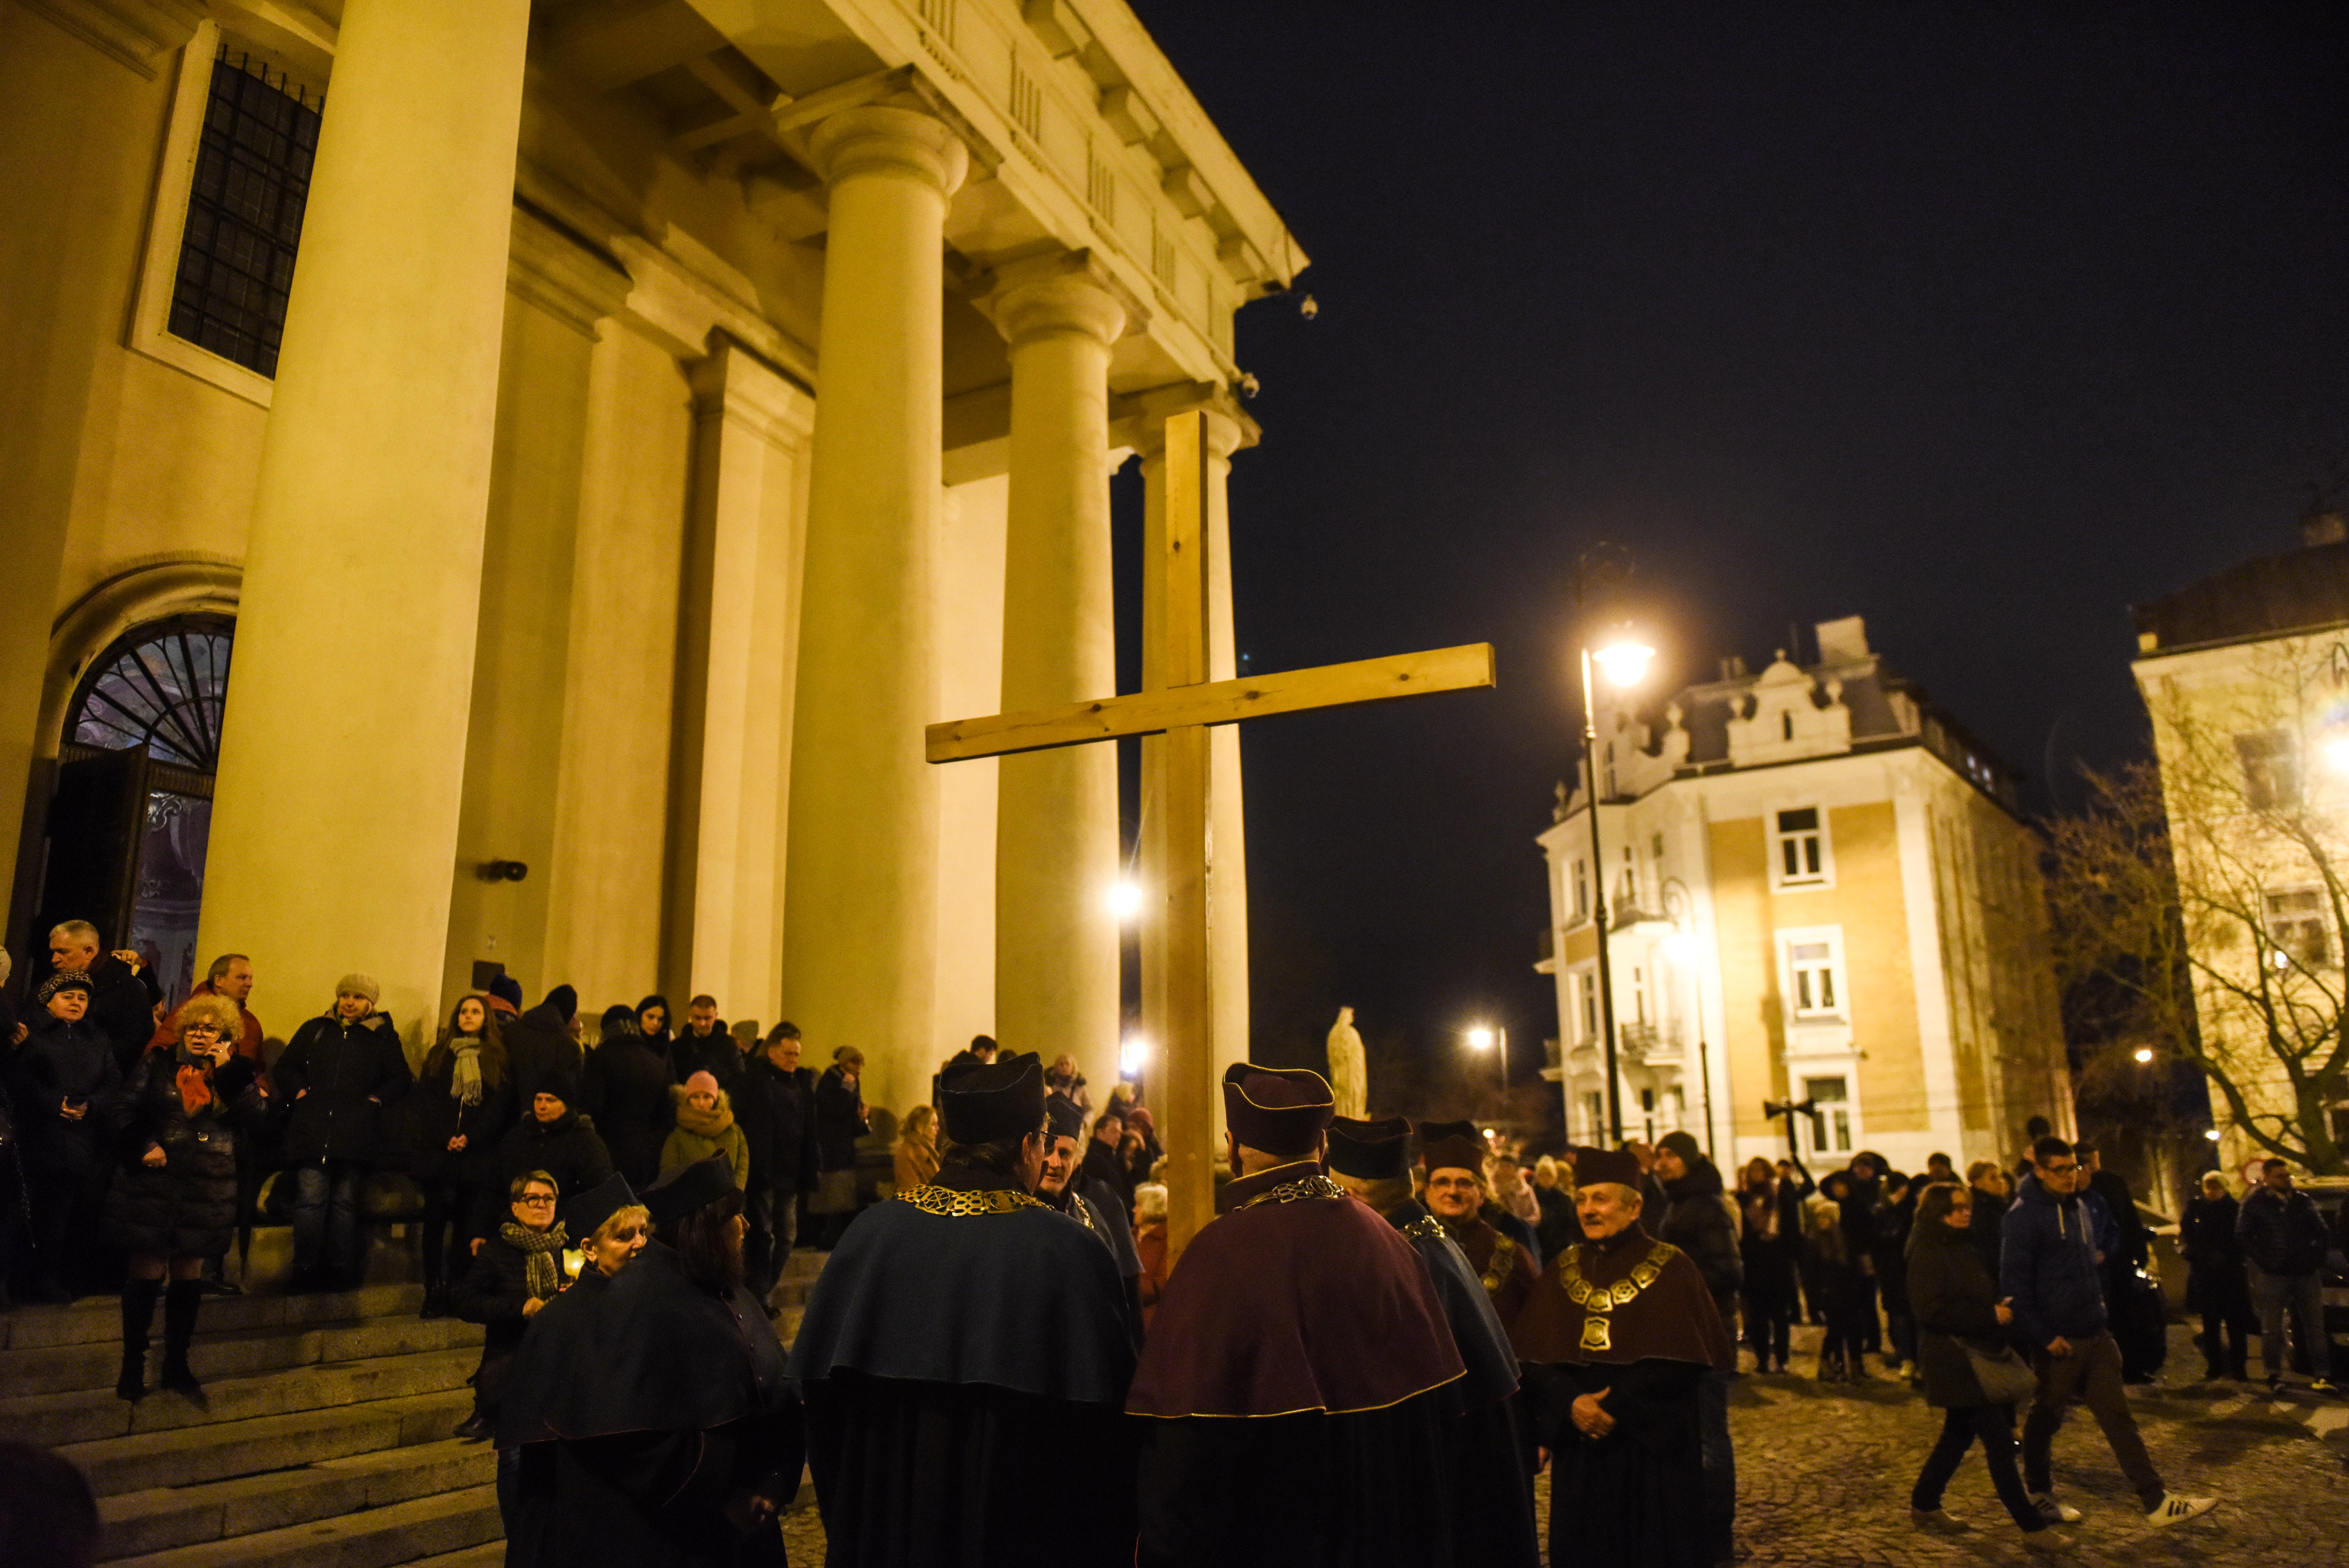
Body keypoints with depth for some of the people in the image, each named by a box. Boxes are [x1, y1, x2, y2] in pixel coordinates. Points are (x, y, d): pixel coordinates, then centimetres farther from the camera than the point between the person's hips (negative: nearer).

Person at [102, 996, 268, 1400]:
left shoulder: (237, 1073, 8)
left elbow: (256, 1113, -7)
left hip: (208, 1188, 2)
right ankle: (133, 1364, 13)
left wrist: (226, 1071, -10)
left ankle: (177, 1364, 20)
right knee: (147, 1271, 0)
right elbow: (127, 1108, 0)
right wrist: (143, 1147, -14)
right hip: (153, 1182, -2)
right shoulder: (157, 1064, 5)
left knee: (189, 1274, 8)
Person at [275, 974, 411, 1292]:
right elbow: (284, 1068, 23)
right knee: (310, 1198, -10)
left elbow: (400, 1079, 15)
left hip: (355, 1134, -1)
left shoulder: (383, 1037, 15)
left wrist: (376, 1099, 1)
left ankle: (342, 1271, 3)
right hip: (311, 1133, 1)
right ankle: (306, 1271, -4)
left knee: (345, 1201, -2)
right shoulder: (314, 1030, 20)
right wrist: (299, 1092, 6)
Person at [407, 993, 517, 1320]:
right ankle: (434, 1292, 4)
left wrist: (471, 1138, -11)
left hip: (477, 1154, -2)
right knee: (435, 1220, -1)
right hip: (437, 1152, 2)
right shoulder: (439, 1055, 14)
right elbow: (425, 1100, 5)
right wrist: (445, 1138, -9)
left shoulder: (499, 1058, 8)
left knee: (468, 1224, -1)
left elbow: (500, 1106, 1)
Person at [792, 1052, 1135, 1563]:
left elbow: (821, 1387, 0)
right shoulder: (1067, 1249, -17)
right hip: (1019, 1531, -3)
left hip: (888, 1517, 3)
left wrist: (844, 1512, 14)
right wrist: (1110, 1545, 1)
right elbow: (1102, 1413, -14)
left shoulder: (871, 1232, -7)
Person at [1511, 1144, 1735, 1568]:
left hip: (1653, 1448, -3)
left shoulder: (1671, 1270, -3)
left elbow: (1680, 1362, -11)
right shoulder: (1561, 1274, 8)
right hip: (1578, 1449, 3)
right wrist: (1571, 1403, -16)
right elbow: (1531, 1357, 1)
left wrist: (1618, 1406, -18)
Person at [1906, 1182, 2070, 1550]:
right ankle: (2032, 1526, -3)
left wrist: (2000, 1309, 4)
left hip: (1978, 1354, 9)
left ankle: (1924, 1505, 29)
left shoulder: (1964, 1247, 13)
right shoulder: (1928, 1253, -15)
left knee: (1959, 1434, 17)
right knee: (1999, 1440, -8)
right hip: (1954, 1359, -9)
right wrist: (1989, 1315, -21)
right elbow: (1931, 1309, -23)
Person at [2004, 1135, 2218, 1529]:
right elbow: (2014, 1284, -18)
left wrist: (2098, 1310, 14)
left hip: (2095, 1334, 7)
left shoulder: (2079, 1206, 10)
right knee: (2046, 1418, 8)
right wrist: (2044, 1336, -19)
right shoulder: (2024, 1215, -16)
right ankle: (2039, 1493, 24)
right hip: (2057, 1341, -7)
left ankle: (2156, 1501, 11)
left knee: (2118, 1416, 8)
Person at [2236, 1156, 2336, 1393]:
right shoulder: (2255, 1203, 0)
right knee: (2272, 1329, 2)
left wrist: (2317, 1258, 3)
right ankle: (2274, 1374, 10)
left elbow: (2320, 1231, 15)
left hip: (2305, 1273, 3)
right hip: (2272, 1275, -3)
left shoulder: (2302, 1200, 10)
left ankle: (2321, 1375, 8)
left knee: (2315, 1326, 3)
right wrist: (2261, 1261, -8)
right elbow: (2243, 1236, 0)